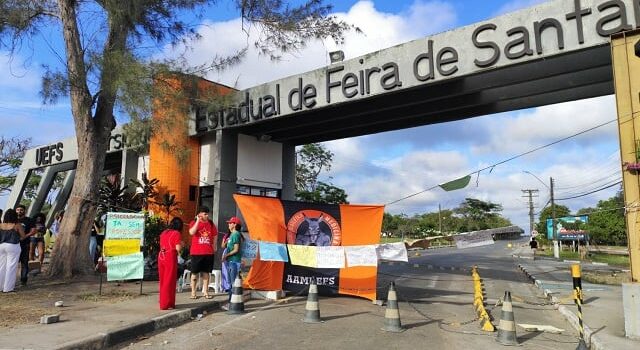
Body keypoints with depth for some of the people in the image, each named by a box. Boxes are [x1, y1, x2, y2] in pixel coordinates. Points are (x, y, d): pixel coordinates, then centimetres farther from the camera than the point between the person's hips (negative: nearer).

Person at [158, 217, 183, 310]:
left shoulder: (164, 232, 15)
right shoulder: (176, 233, -6)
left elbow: (161, 245, 17)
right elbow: (178, 248, -11)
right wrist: (181, 244, 9)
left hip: (161, 256, 7)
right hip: (170, 258, -7)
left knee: (163, 281, 15)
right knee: (169, 281, 0)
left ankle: (163, 302, 24)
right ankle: (166, 304, 4)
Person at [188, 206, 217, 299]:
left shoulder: (211, 224, 7)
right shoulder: (194, 222, -2)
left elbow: (215, 235, 14)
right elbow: (191, 232, -21)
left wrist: (214, 247, 10)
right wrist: (198, 221, -19)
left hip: (208, 252, 3)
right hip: (196, 252, -3)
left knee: (206, 272, 8)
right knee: (195, 272, 3)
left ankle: (205, 292, 15)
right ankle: (193, 292, 13)